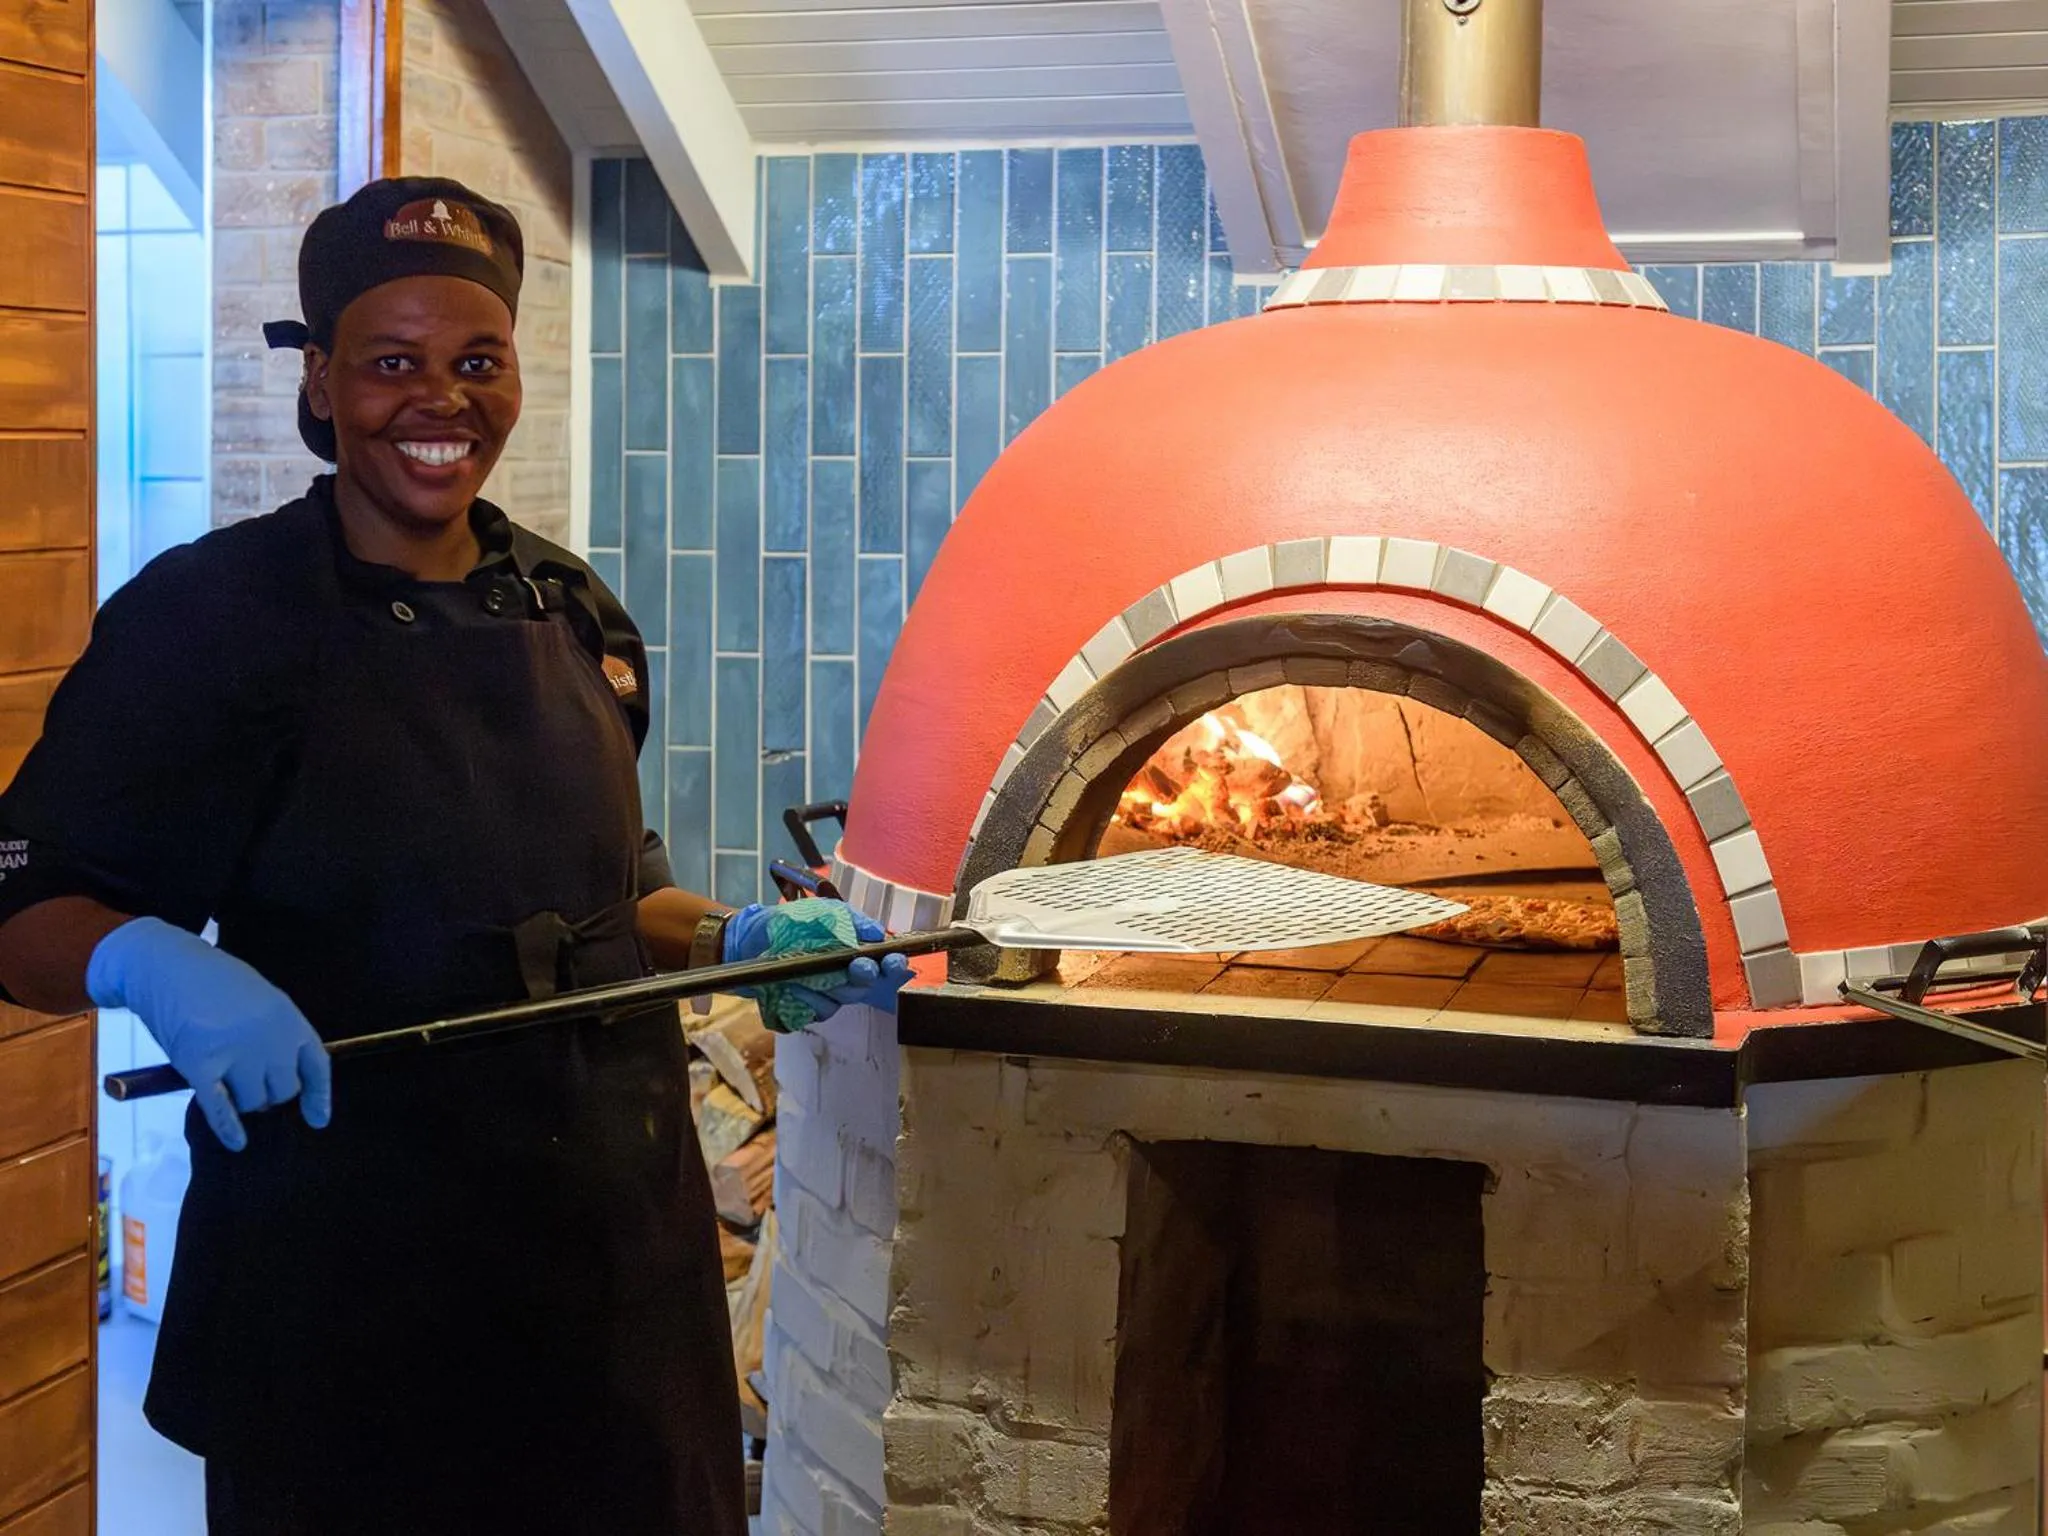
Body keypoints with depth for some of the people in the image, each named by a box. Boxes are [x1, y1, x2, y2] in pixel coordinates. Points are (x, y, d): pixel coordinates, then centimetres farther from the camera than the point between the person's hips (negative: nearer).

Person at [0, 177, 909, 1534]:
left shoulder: (573, 612, 8)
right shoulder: (211, 616, -10)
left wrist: (736, 942, 4)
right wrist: (149, 963, -32)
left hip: (619, 1242, 6)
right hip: (344, 1275, -5)